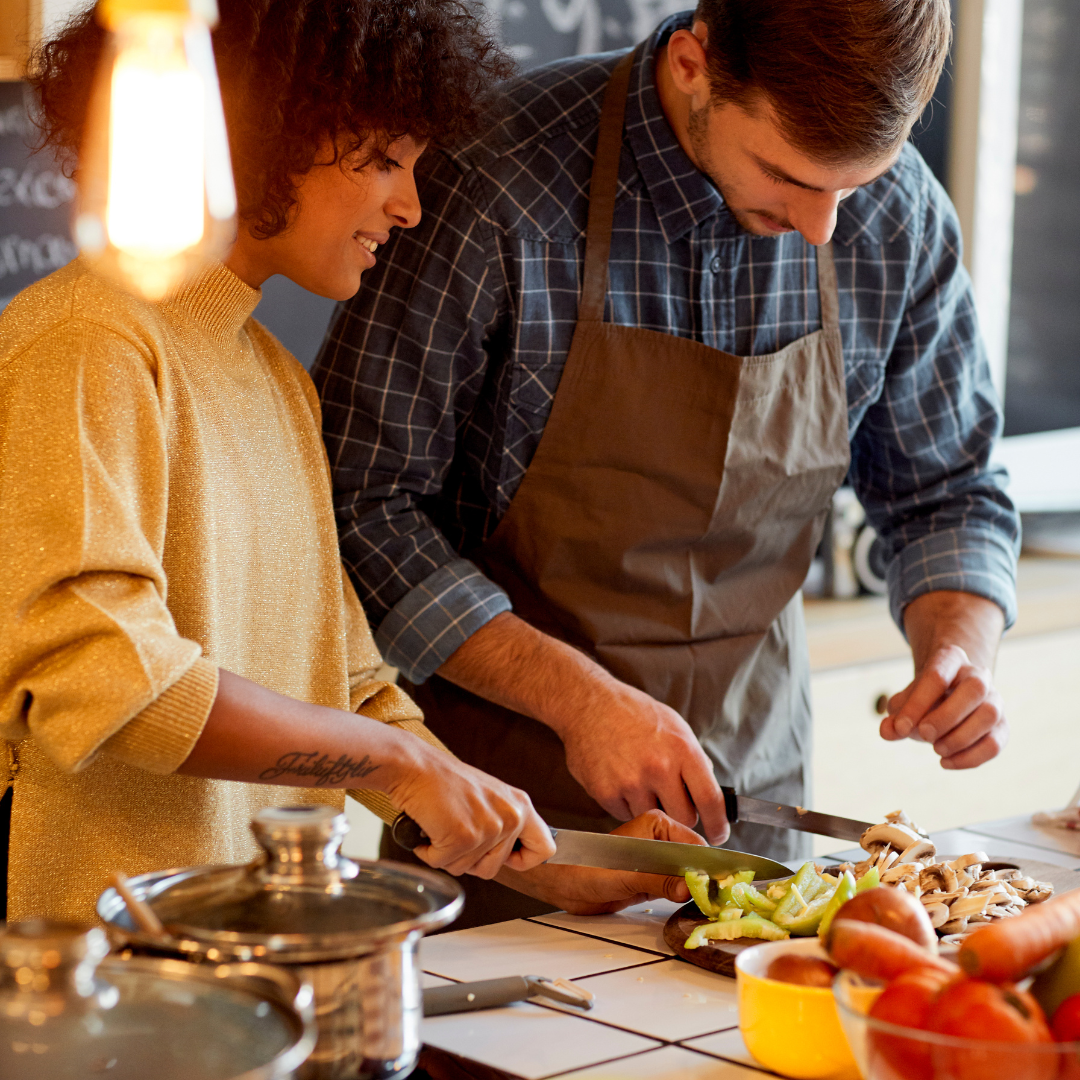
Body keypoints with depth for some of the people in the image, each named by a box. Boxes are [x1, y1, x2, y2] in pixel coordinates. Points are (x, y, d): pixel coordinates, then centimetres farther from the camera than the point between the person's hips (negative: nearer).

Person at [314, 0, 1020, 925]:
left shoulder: (899, 217, -8)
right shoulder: (492, 188, -23)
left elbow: (947, 490, 6)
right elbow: (361, 497, -17)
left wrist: (964, 645, -14)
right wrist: (575, 695, -24)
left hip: (751, 775, 4)